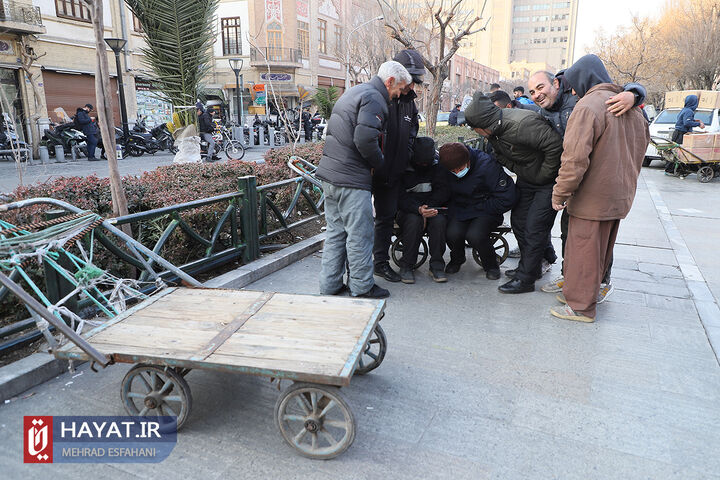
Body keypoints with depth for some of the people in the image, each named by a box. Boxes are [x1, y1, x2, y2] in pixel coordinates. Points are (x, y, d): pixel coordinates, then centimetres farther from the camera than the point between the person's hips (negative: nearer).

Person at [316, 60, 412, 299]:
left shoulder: (354, 92, 21)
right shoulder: (374, 99, -11)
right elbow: (365, 140, -23)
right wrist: (379, 163, -6)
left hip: (330, 172, 10)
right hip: (351, 179, -10)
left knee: (335, 231, 14)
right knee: (360, 234, 0)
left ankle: (329, 284, 21)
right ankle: (361, 286, 11)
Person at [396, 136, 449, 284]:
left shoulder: (437, 167, 3)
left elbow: (443, 191, -4)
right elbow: (400, 197, -14)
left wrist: (427, 208, -21)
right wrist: (419, 210, -32)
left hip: (434, 208, 2)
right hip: (408, 211, -2)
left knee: (439, 220, -32)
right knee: (414, 220, -35)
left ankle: (437, 266, -19)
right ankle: (406, 266, -21)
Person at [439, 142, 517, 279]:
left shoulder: (487, 165, -21)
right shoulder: (444, 169, -9)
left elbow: (507, 199, -19)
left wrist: (475, 209, -16)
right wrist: (452, 209, -8)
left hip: (486, 211, -3)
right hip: (459, 209, 3)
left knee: (474, 235, -31)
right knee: (452, 233, -27)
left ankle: (491, 265, 1)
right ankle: (456, 259, 9)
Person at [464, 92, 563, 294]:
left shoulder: (522, 124, -32)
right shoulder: (495, 130, -3)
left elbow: (556, 145, -32)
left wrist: (543, 175, -22)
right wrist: (520, 171, -1)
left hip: (548, 180, -9)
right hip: (526, 179, 9)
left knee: (534, 228, -8)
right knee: (519, 222, 12)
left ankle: (526, 279, 0)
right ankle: (532, 267, 28)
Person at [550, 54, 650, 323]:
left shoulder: (588, 105, -16)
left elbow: (576, 157, -24)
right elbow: (642, 144, 22)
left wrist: (560, 192, -17)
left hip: (593, 197, -9)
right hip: (621, 195, 9)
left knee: (584, 249, 1)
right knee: (601, 250, 18)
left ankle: (581, 307, 10)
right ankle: (578, 292, 32)